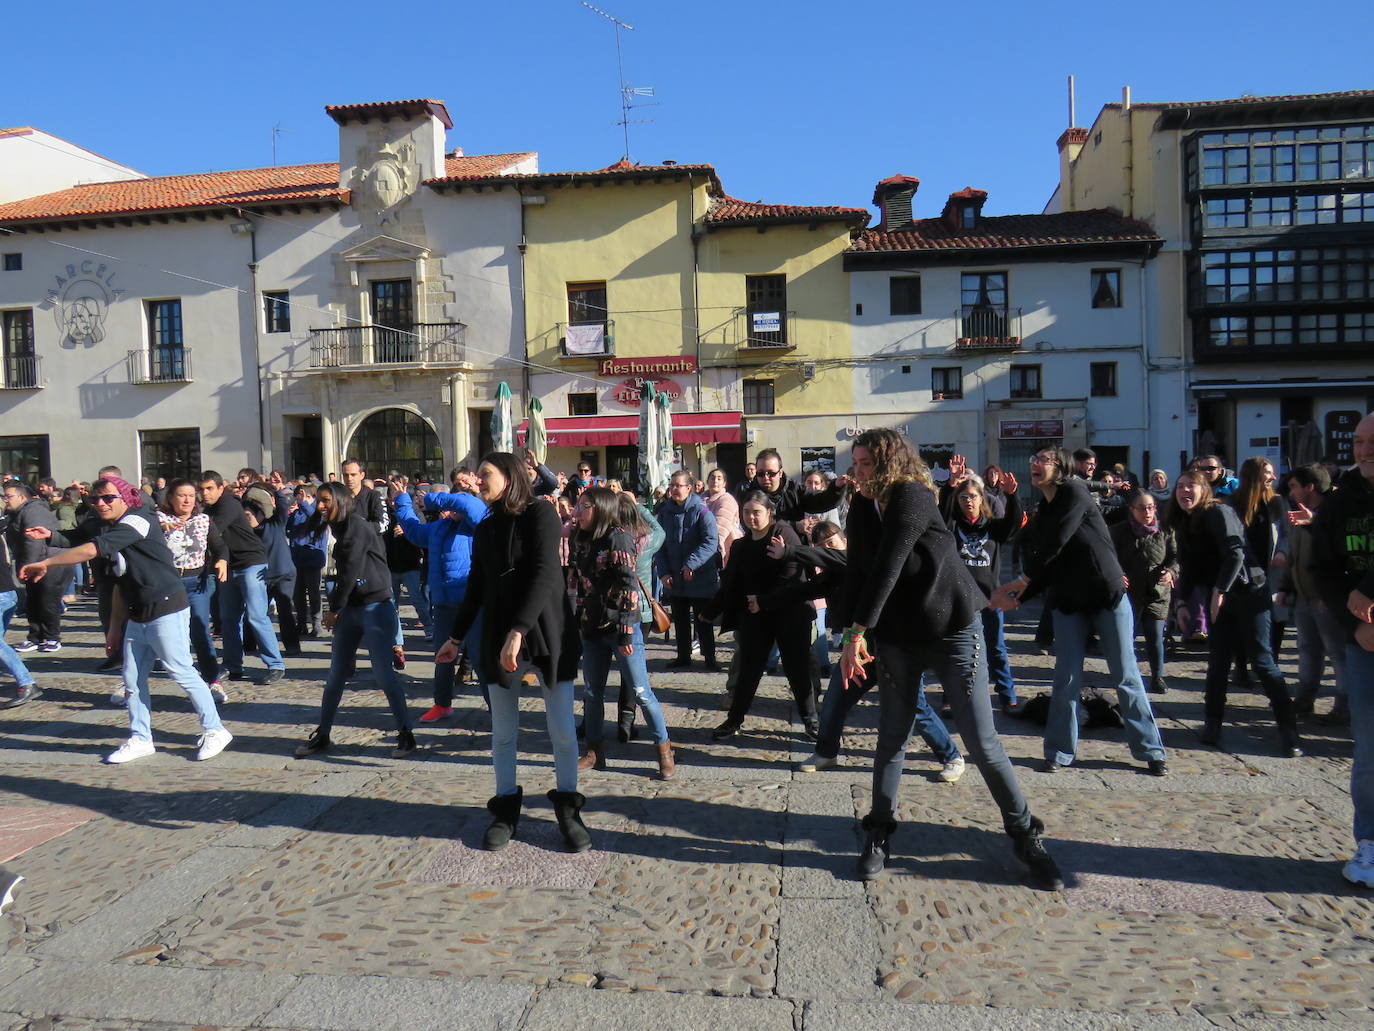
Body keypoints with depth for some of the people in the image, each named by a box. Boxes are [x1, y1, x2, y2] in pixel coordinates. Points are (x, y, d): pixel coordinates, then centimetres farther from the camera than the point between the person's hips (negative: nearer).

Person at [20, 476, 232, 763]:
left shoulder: (137, 521, -13)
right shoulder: (112, 532, 16)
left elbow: (92, 550, -25)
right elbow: (121, 582, 21)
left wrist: (44, 563, -18)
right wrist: (117, 622, 19)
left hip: (167, 611, -9)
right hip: (138, 616, 9)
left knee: (181, 672, -5)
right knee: (132, 678, 10)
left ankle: (214, 731, 5)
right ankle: (140, 739, 21)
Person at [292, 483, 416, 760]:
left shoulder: (356, 525, -11)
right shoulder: (340, 529, 15)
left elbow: (350, 571, -14)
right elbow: (342, 573, 14)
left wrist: (334, 609, -6)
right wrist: (335, 608, 5)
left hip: (375, 607, -9)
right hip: (350, 609, 9)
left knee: (383, 672, -8)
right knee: (336, 675, 11)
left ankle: (406, 734, 1)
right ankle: (322, 735, 20)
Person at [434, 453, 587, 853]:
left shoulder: (540, 513, -7)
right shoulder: (485, 528, 11)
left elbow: (544, 575, -18)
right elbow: (476, 588, 19)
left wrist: (518, 630, -25)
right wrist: (455, 637, 21)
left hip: (545, 633, -5)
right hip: (497, 638, 5)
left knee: (562, 730, 0)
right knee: (502, 732, 9)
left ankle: (568, 810, 16)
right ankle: (506, 811, 21)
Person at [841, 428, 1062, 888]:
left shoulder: (912, 497, -18)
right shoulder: (862, 506, 2)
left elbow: (887, 568, -24)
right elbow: (857, 571, -2)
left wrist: (858, 630, -24)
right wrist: (851, 635, -10)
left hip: (952, 629, -5)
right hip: (896, 635, 5)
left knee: (982, 742, 0)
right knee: (892, 738, 8)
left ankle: (1027, 836, 17)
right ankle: (879, 833, 23)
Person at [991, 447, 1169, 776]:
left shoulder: (1075, 494, -8)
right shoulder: (1041, 516, 11)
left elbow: (1055, 545, -17)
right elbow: (1043, 568, 5)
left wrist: (1023, 580, -9)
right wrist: (1019, 598, -9)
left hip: (1108, 595, -5)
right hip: (1067, 602, 5)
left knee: (1126, 676, 2)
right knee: (1066, 679, 2)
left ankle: (1150, 751, 13)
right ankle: (1059, 752, 10)